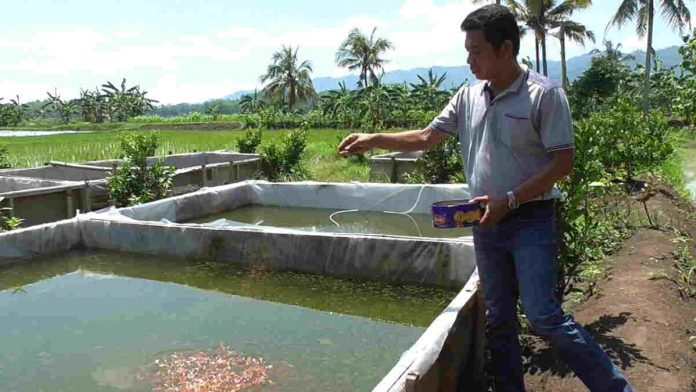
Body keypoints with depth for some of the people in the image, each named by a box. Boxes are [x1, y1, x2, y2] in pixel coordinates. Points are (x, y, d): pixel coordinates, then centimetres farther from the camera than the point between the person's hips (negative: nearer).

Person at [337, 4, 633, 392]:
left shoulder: (545, 94, -11)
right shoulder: (469, 96, 6)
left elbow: (563, 162, -13)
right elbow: (427, 137, 11)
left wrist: (509, 200, -18)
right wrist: (374, 140, 3)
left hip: (531, 219, -6)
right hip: (487, 222, 6)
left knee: (544, 315, -10)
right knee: (498, 319, 13)